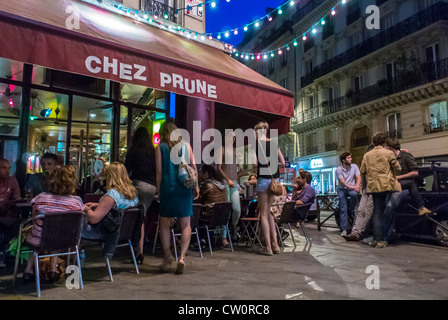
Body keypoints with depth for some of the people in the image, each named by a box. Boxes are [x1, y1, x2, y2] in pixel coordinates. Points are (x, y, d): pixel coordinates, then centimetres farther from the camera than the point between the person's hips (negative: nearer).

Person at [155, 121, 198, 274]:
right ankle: (182, 257, -3)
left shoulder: (160, 148, 2)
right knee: (185, 224, 7)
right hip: (185, 189, 2)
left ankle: (167, 255, 5)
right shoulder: (186, 146, 6)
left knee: (164, 224, 12)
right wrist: (196, 186, 12)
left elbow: (159, 172, -1)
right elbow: (193, 167, 5)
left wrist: (159, 190, 5)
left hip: (168, 189, -1)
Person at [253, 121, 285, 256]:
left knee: (264, 214, 2)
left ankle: (268, 247, 4)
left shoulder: (256, 143, -5)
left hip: (263, 178, -5)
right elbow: (282, 162, 11)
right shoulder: (274, 143, 11)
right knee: (269, 212, 16)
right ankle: (275, 244, 17)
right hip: (275, 178, 6)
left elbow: (255, 163, -13)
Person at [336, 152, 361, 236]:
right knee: (343, 209, -11)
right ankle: (344, 229, -8)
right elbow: (343, 182, -15)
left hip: (352, 188, 1)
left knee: (354, 194, -36)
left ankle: (351, 210, -6)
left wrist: (357, 186, -24)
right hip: (342, 189, -1)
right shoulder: (338, 169, -6)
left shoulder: (354, 166, 1)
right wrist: (352, 187, -29)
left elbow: (358, 178, -5)